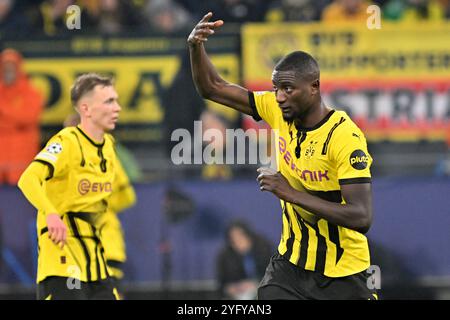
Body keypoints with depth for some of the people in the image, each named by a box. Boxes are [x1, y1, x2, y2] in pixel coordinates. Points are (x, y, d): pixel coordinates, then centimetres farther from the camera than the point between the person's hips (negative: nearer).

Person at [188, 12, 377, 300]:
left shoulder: (345, 137, -22)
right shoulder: (279, 111, -3)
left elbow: (362, 218, -28)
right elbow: (213, 88, 7)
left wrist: (291, 193, -29)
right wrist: (196, 47, -12)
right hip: (292, 263, 5)